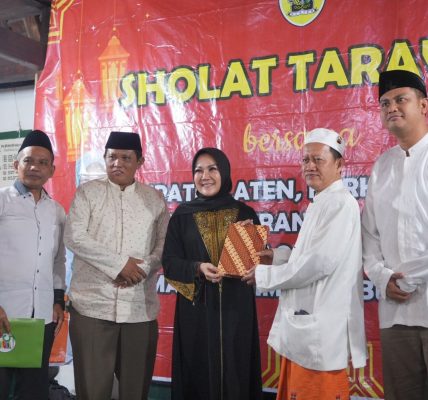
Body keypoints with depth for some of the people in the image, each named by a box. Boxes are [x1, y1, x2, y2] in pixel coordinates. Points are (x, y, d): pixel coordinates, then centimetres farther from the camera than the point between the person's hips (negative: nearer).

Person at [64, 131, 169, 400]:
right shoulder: (88, 192, 5)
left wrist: (143, 268, -12)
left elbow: (165, 243, 7)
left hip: (140, 308, 2)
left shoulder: (155, 198, 11)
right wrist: (119, 264, -12)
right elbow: (74, 237, -6)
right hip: (93, 305, -2)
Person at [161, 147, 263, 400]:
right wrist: (197, 268, -19)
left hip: (236, 308, 1)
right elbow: (170, 262, -1)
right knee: (199, 375, 4)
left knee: (236, 373, 5)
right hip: (196, 309, 0)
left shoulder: (245, 213, 4)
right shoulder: (182, 215, 3)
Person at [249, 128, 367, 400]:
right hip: (306, 324, 10)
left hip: (321, 330, -10)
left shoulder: (341, 203, -15)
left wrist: (264, 274, -12)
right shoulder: (321, 204, 17)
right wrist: (279, 255, 8)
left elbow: (321, 262, -22)